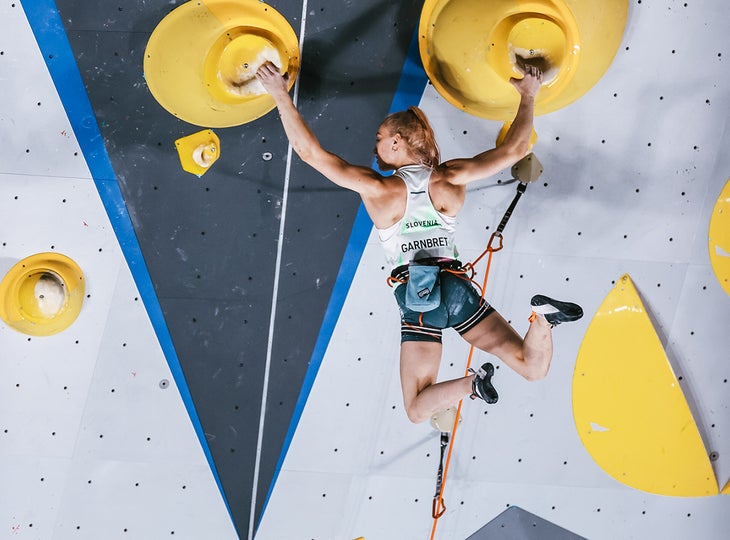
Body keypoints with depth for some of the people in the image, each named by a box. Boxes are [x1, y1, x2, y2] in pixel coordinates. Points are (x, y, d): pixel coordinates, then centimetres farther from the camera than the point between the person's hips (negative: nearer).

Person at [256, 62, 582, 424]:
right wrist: (528, 96, 19)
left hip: (416, 302, -3)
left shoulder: (377, 189, -5)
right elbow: (514, 150, 6)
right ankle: (541, 316, -25)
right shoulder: (449, 179, 2)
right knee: (533, 369, 5)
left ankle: (472, 384, -21)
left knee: (418, 412, 5)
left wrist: (281, 95, -2)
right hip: (456, 288, 3)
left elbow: (309, 151, -7)